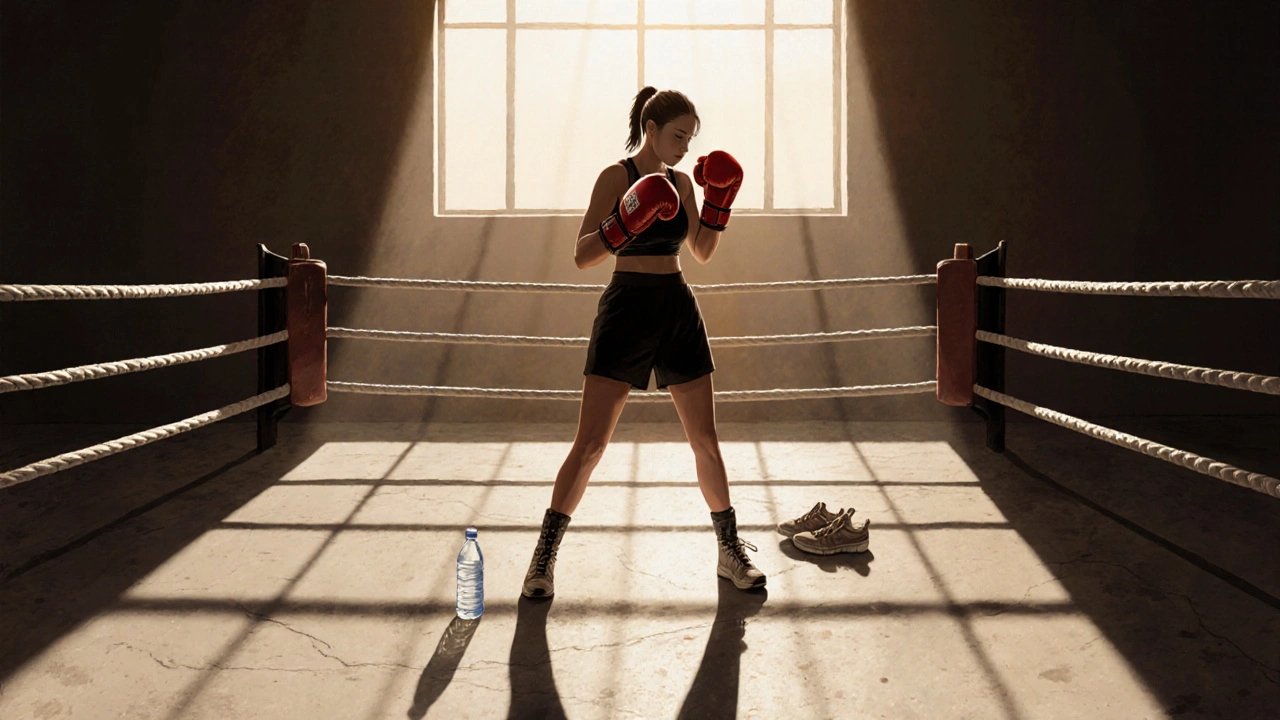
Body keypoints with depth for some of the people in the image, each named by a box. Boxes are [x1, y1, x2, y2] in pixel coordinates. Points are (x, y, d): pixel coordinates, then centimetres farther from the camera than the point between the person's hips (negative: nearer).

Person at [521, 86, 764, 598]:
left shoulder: (681, 182, 11)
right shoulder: (617, 176, -6)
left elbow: (703, 252, 19)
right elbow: (582, 256, -13)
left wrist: (719, 199, 7)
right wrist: (625, 223, -28)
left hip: (678, 311, 5)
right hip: (627, 310, -5)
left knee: (705, 440, 7)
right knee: (590, 443, -7)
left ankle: (731, 551, 23)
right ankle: (544, 557, 8)